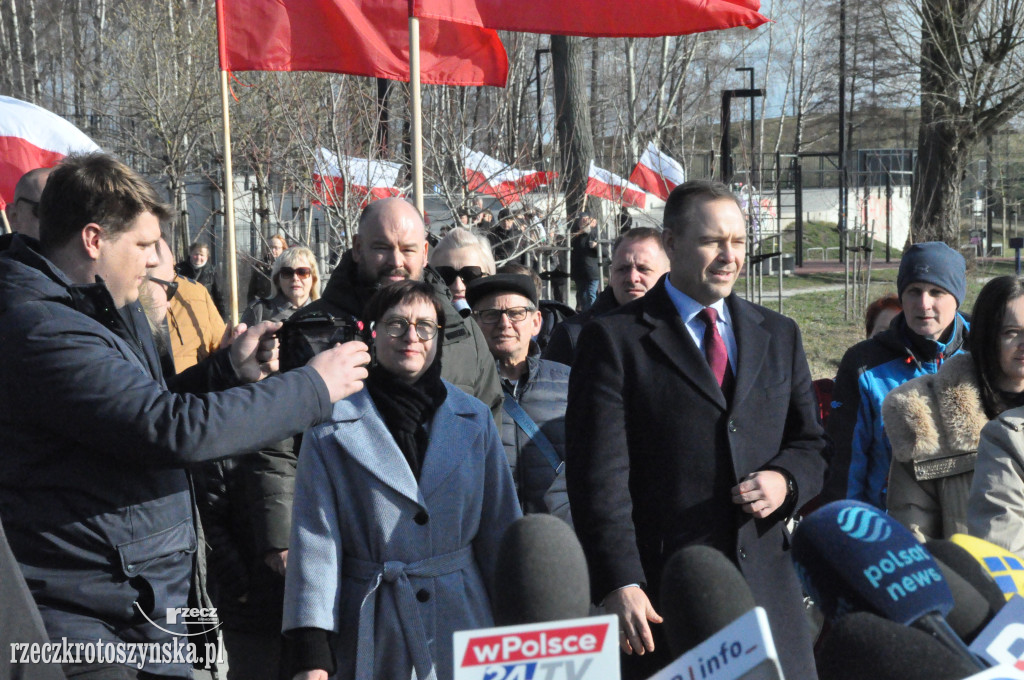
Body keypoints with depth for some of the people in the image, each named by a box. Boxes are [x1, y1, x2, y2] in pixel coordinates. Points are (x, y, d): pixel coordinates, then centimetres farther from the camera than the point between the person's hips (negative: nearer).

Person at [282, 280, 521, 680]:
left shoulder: (474, 419, 7)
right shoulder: (332, 427, -2)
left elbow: (501, 529, 7)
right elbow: (316, 538, -5)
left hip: (462, 621, 2)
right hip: (371, 632, -2)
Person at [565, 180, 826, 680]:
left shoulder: (779, 336, 15)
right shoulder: (614, 340, -2)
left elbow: (811, 444, 19)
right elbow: (599, 476, -8)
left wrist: (784, 480, -5)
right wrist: (619, 583, -16)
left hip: (768, 591, 5)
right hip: (661, 592, -4)